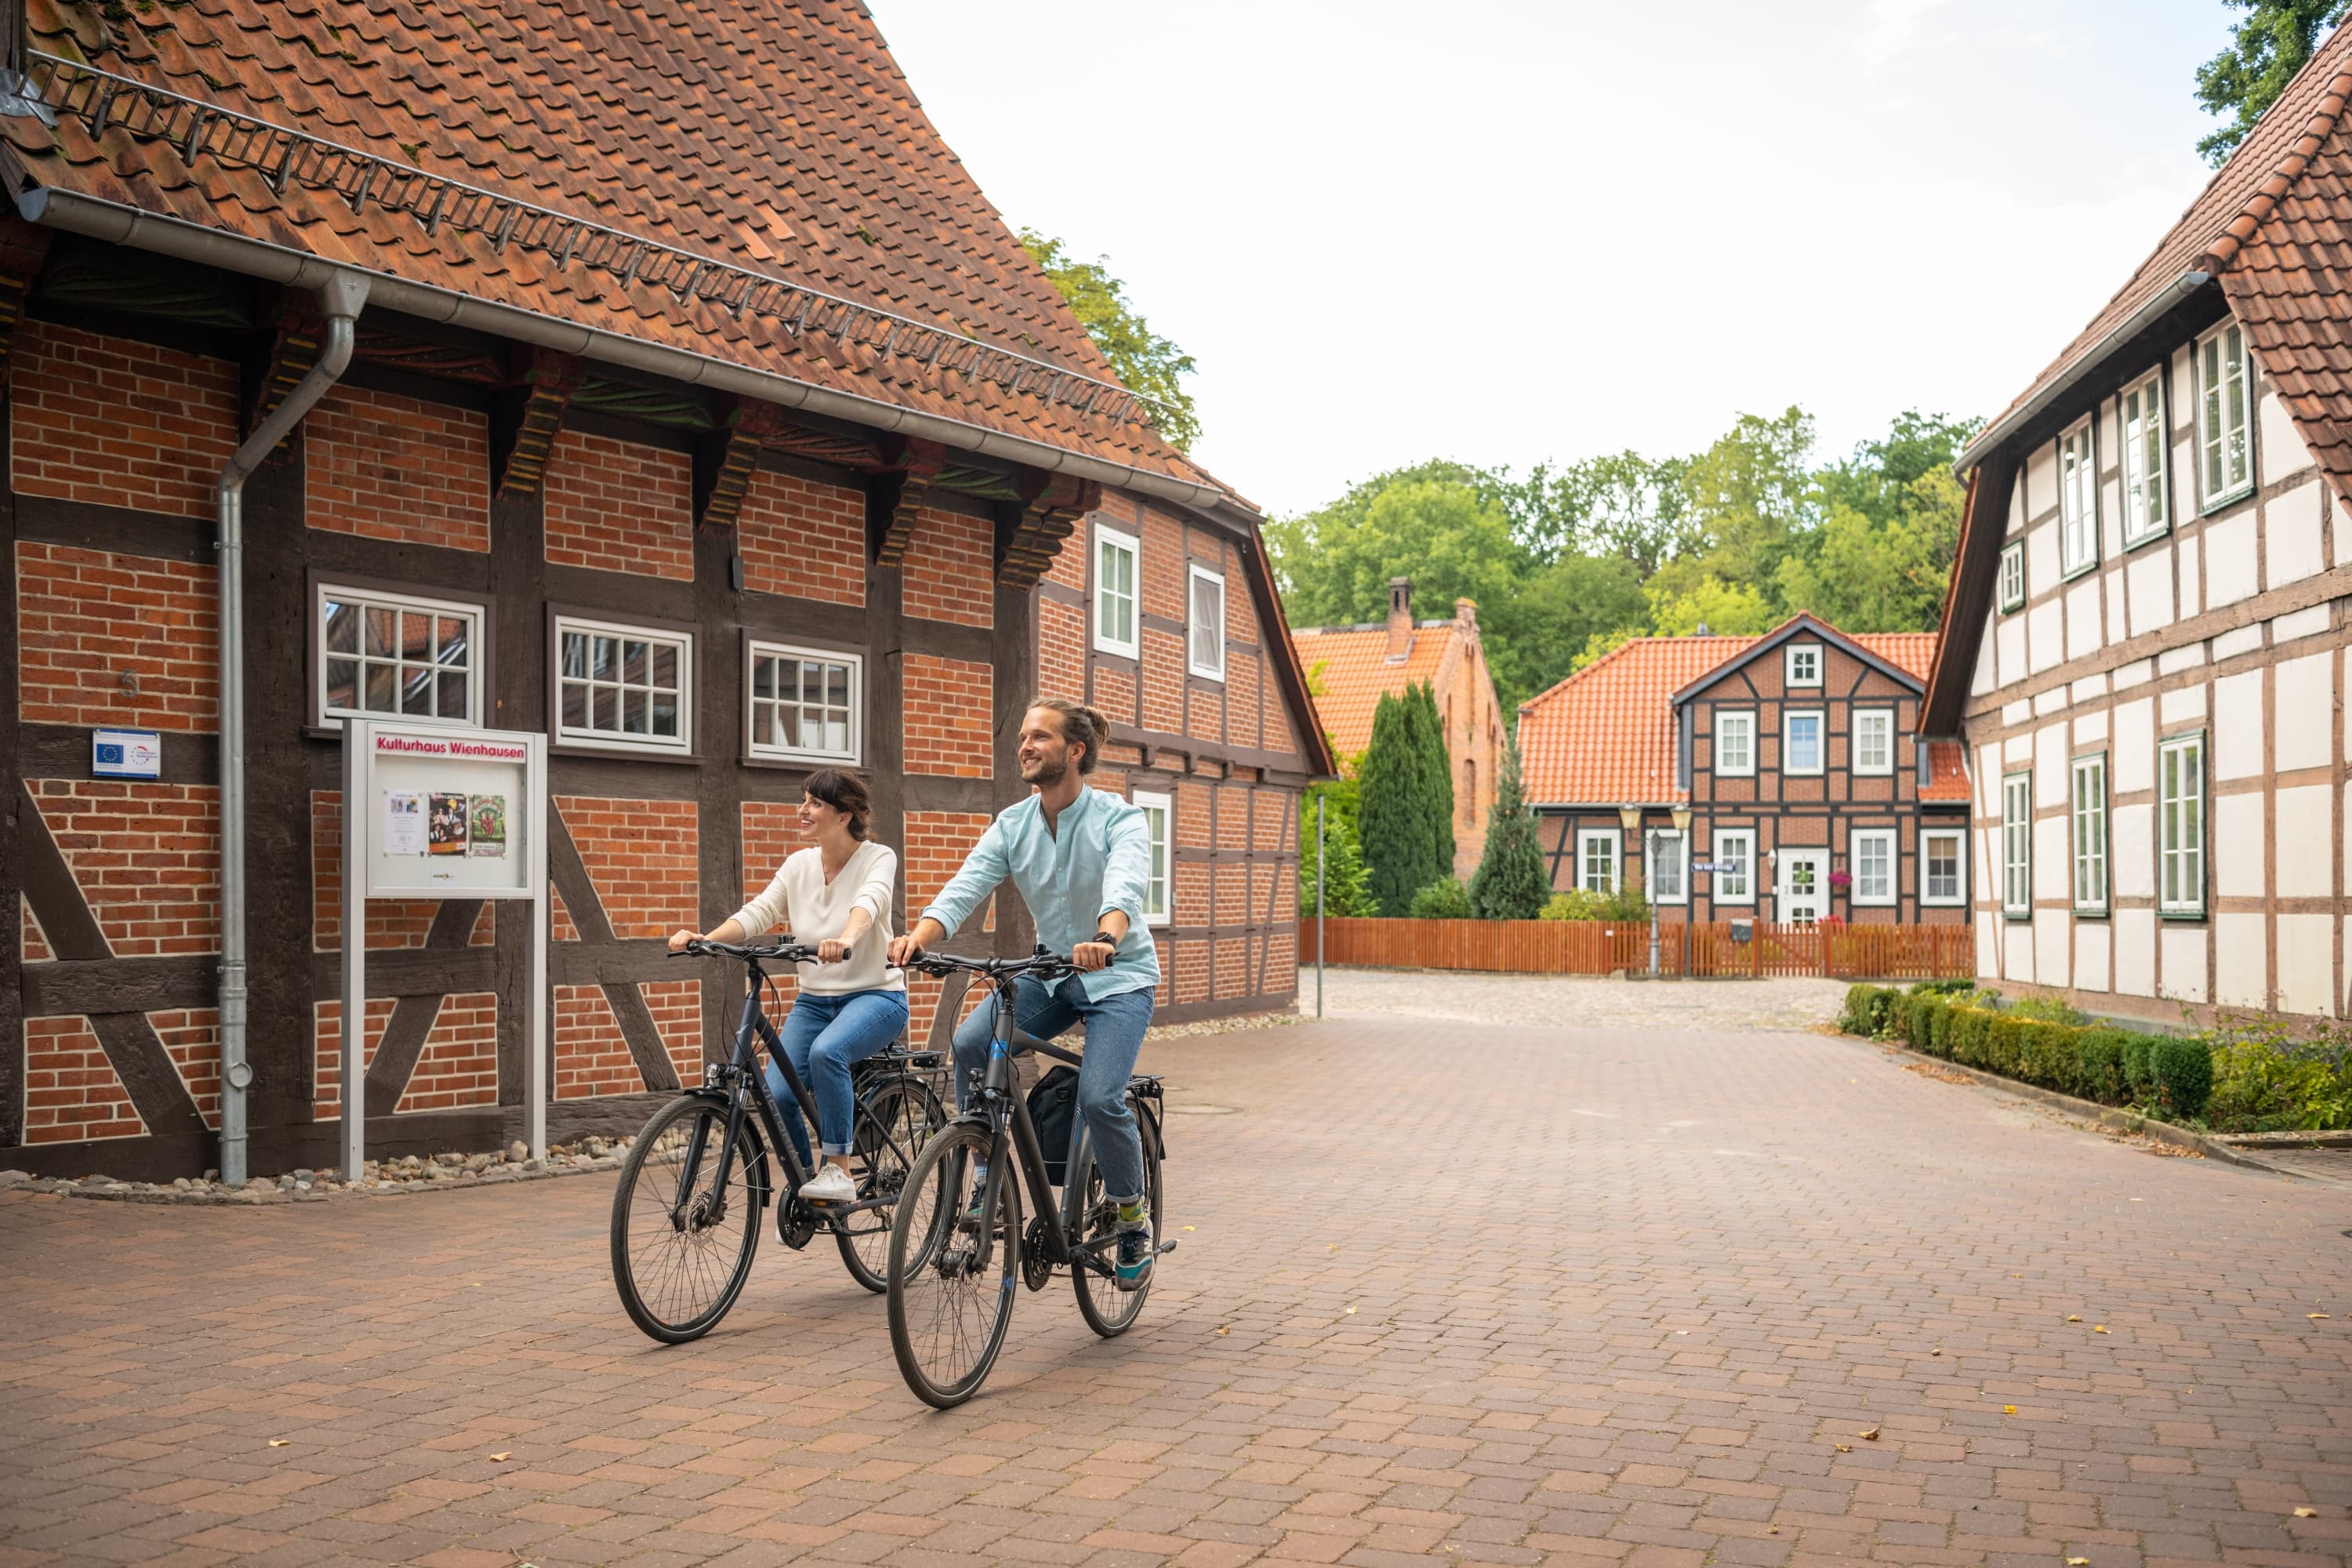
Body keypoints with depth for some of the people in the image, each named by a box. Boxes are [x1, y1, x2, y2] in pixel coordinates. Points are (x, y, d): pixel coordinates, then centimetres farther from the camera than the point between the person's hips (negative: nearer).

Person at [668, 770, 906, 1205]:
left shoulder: (878, 858, -9)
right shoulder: (799, 864, 6)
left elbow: (870, 901, -30)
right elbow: (758, 912, -4)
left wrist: (845, 939, -52)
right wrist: (703, 938, -22)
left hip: (875, 995, -5)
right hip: (813, 1000, 5)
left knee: (826, 1052, -35)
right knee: (776, 1094, -15)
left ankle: (839, 1170, -20)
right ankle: (804, 1186, 9)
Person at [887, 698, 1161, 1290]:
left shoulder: (1120, 820, -15)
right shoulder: (1012, 825, -2)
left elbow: (1126, 887, -35)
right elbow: (966, 887, -16)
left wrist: (1105, 940, -57)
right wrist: (917, 938, -36)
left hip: (1119, 978, -4)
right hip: (1051, 975, 5)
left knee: (1098, 1097, -24)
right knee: (970, 1043, -22)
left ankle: (1133, 1213, 4)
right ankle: (986, 1171, -2)